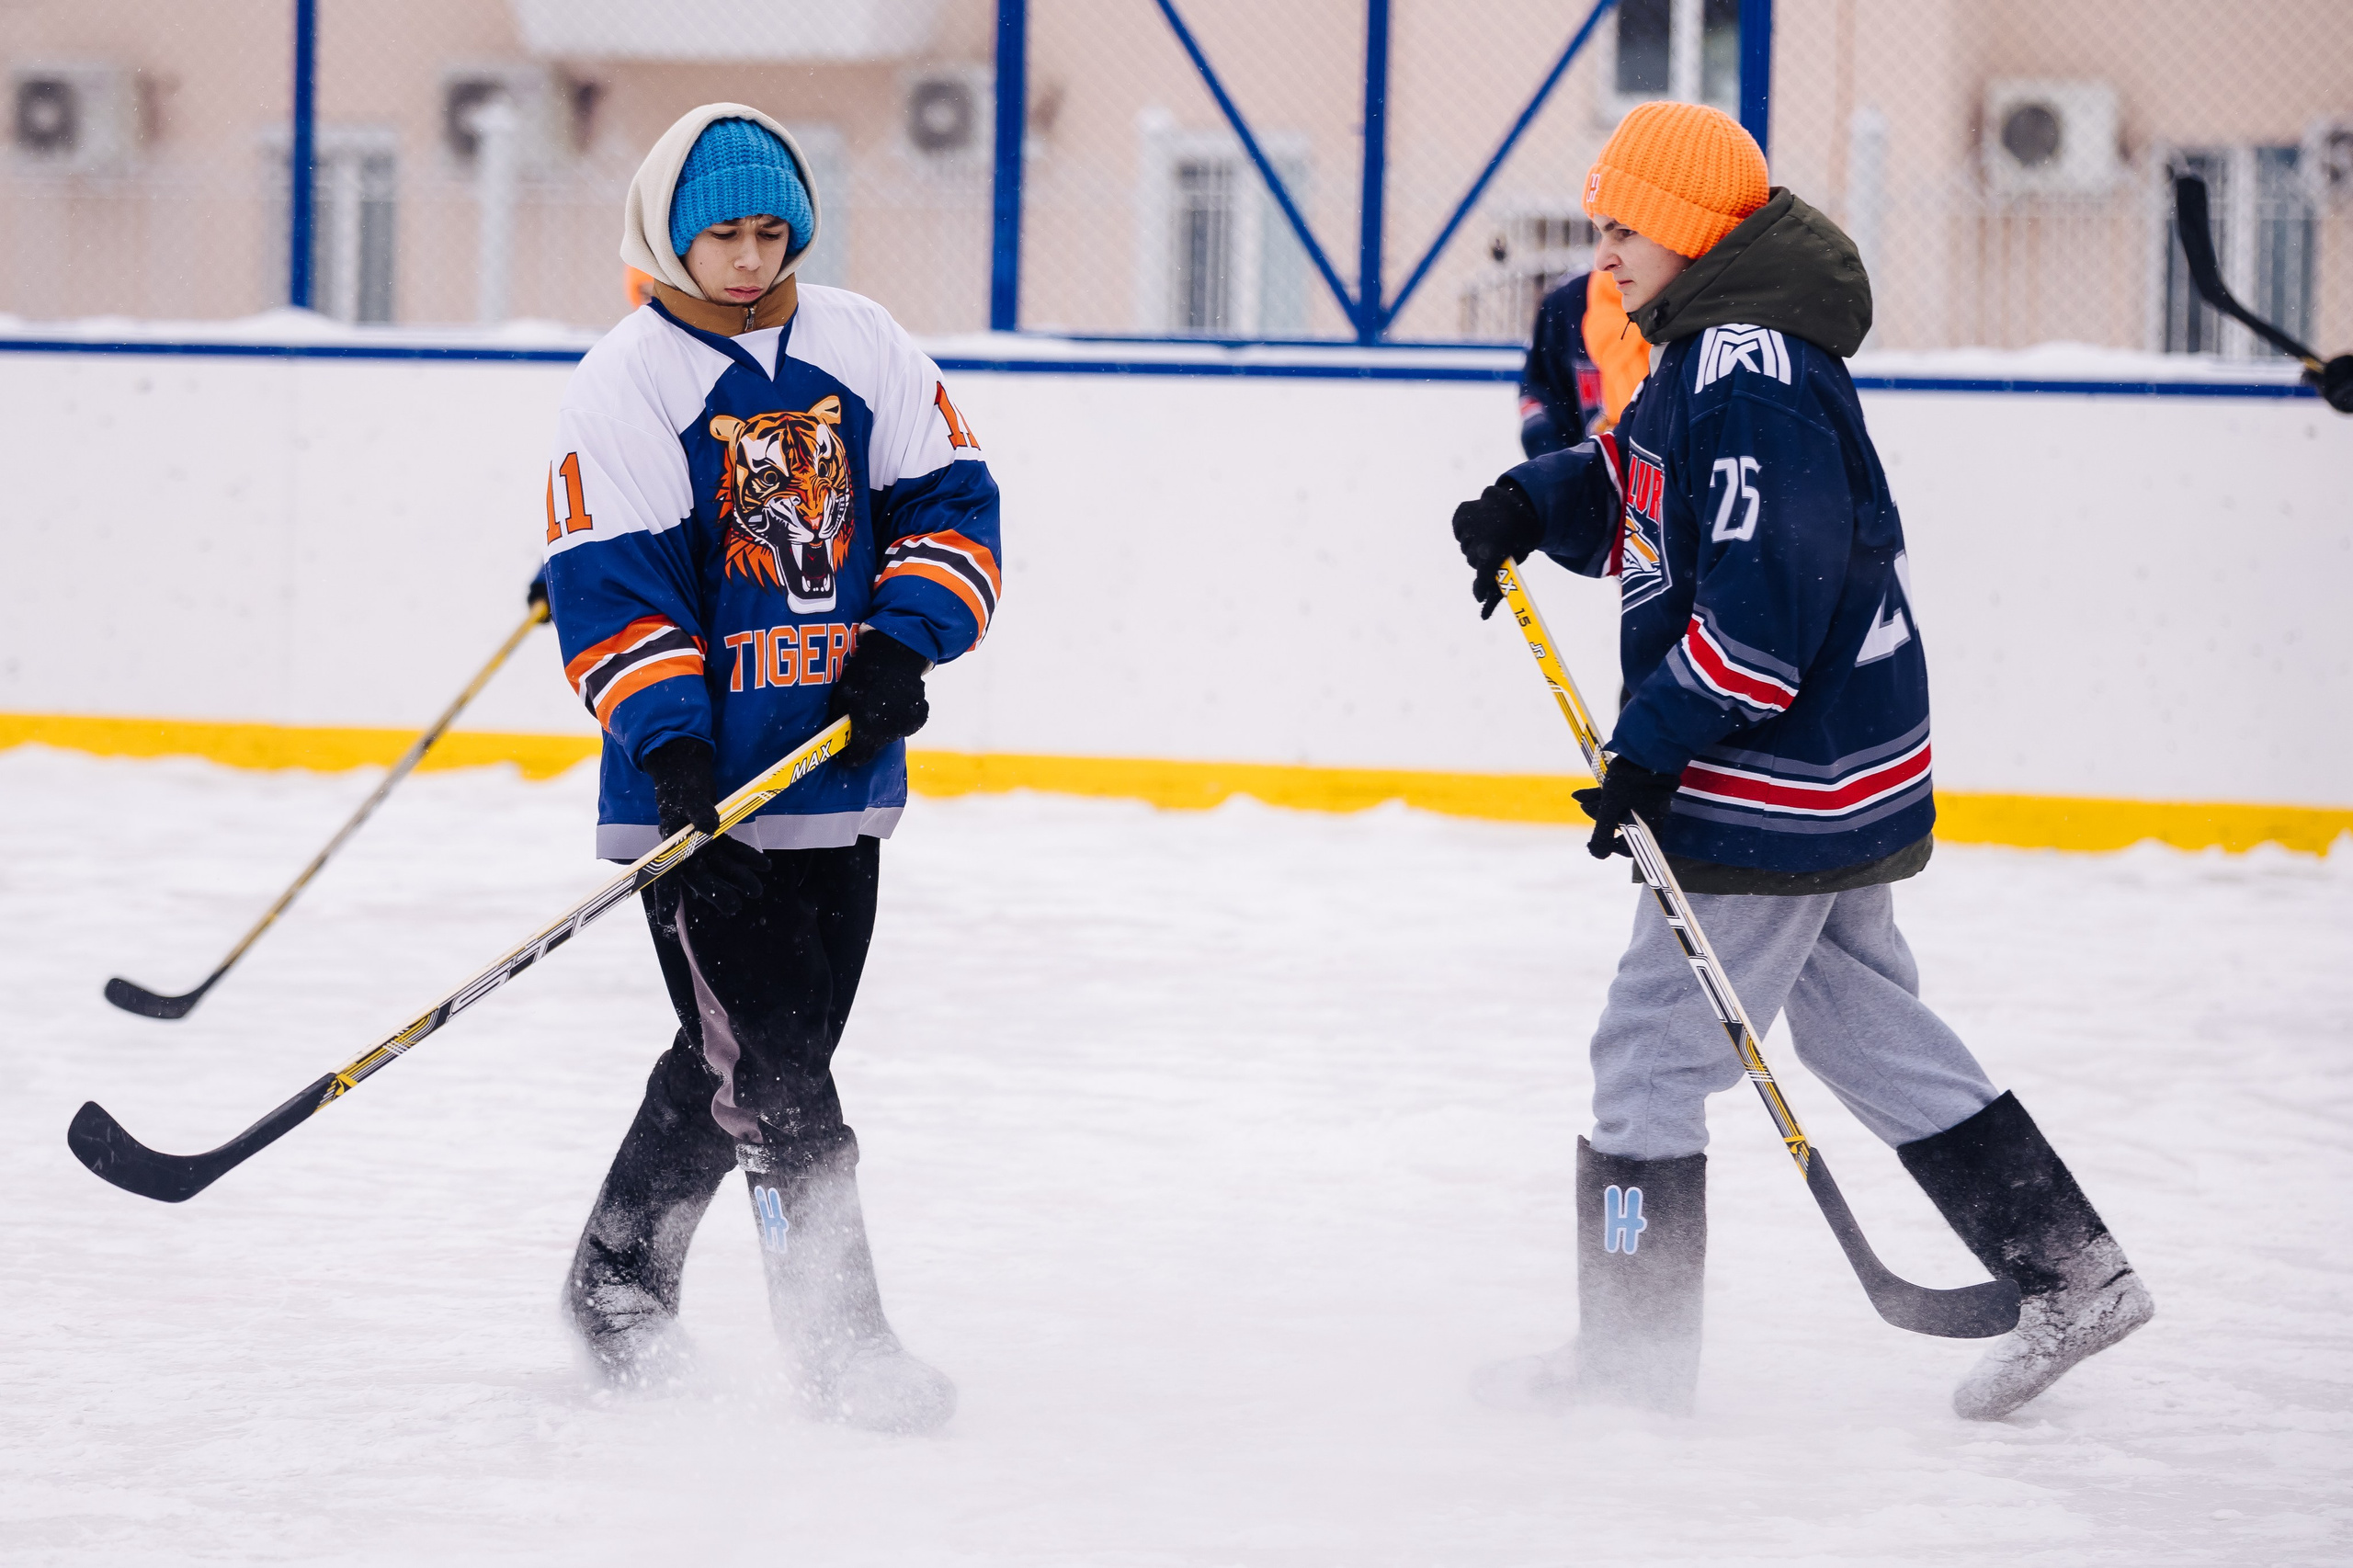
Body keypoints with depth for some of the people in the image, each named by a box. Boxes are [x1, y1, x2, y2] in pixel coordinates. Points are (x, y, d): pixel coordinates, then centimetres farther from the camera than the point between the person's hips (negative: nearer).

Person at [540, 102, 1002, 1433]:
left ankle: (620, 1286, 30)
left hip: (842, 785, 5)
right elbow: (610, 589, -12)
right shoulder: (625, 390, -7)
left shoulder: (863, 350, 7)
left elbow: (952, 502, 8)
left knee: (738, 1064, 13)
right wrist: (667, 741, -24)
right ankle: (841, 1341, -6)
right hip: (701, 791, -5)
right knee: (772, 1075, -9)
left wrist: (905, 642, -8)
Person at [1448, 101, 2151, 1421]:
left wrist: (1652, 744, -22)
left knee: (1653, 1052, -3)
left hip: (1779, 792, -11)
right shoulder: (1708, 349, 11)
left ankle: (1634, 1354, 5)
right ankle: (2073, 1274, 20)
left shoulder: (1753, 379, -22)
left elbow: (1764, 605, -27)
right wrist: (1533, 506, 5)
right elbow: (1634, 492, 24)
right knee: (1873, 1031, 17)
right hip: (1842, 770, 11)